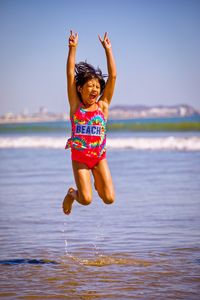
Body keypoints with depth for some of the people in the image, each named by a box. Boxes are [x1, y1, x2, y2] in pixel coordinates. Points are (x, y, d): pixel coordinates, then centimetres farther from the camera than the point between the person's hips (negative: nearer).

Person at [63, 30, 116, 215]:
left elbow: (113, 76, -5)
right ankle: (72, 194, 23)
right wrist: (73, 48, -11)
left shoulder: (103, 105, -2)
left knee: (109, 199, -6)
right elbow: (70, 74, -8)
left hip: (100, 157, 2)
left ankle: (98, 183, 28)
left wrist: (108, 50, -7)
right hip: (79, 157, -2)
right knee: (86, 200, -13)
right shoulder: (76, 105, -4)